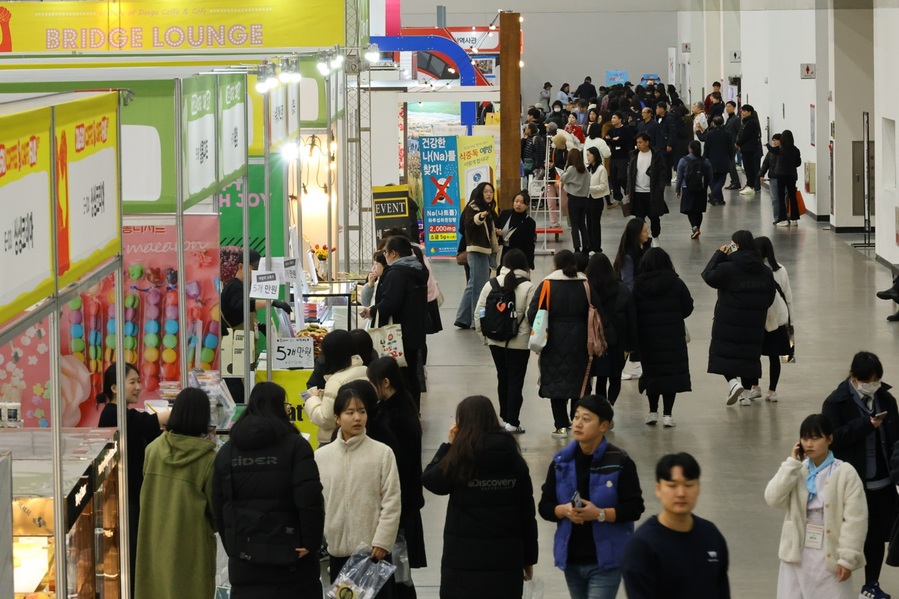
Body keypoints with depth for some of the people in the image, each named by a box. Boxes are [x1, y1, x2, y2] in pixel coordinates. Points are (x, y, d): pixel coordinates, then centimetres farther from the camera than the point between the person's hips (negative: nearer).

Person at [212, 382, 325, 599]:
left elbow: (218, 508, 10)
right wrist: (310, 544, -6)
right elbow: (310, 500, -15)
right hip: (290, 558, -4)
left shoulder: (227, 451, 9)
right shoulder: (295, 446, -5)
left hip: (244, 562, 4)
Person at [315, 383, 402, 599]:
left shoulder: (382, 453, -5)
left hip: (374, 550, -3)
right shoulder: (321, 456, 2)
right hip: (338, 550, 3)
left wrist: (382, 541, -10)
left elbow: (392, 502, -5)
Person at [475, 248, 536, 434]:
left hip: (496, 340, 4)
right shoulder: (528, 287, -11)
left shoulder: (491, 284, 0)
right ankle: (512, 422, -2)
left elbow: (479, 311, 2)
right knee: (516, 380, 2)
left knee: (503, 377, 18)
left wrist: (484, 333, 15)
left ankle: (505, 417, 26)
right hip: (519, 342, -4)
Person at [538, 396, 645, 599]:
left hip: (606, 560, -5)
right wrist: (564, 510, -16)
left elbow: (634, 508, -10)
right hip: (571, 559, 5)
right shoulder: (561, 462, 4)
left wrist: (600, 514, -23)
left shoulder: (619, 463, -8)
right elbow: (545, 506, 6)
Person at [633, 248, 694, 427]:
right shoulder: (676, 283, -7)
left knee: (652, 371, 14)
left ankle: (653, 412, 17)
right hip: (673, 337, -1)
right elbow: (688, 308, -2)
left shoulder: (637, 286, -6)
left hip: (648, 338, 1)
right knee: (672, 372, 5)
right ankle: (667, 413, 2)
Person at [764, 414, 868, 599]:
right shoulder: (796, 471, 5)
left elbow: (855, 519, -11)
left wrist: (848, 557, -14)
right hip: (798, 552, 5)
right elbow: (773, 498, -9)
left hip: (830, 554, -4)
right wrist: (792, 463, -11)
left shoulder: (845, 473, -10)